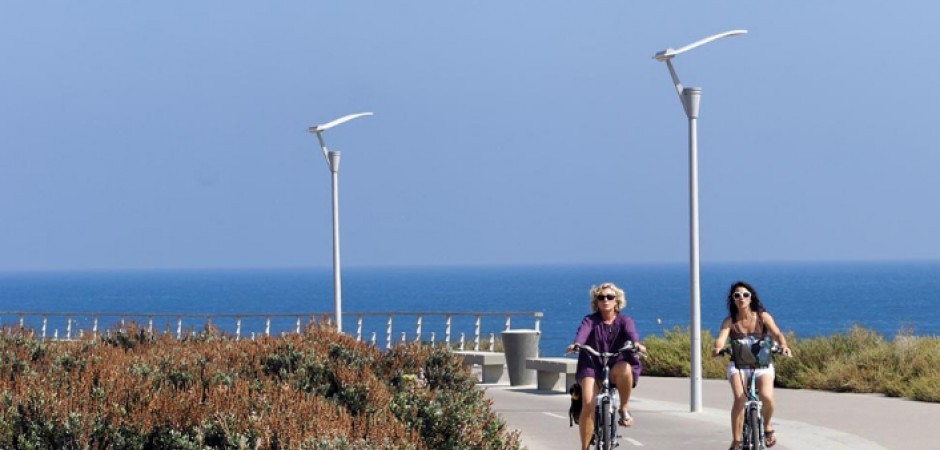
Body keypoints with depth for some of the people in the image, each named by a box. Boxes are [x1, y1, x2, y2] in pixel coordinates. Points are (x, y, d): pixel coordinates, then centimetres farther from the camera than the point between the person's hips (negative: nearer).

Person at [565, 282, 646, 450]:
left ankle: (624, 409, -13)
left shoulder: (624, 321, 2)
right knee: (588, 403, -23)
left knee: (624, 368, -36)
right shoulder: (590, 321, 1)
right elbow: (582, 332, -20)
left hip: (615, 368, 0)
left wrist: (636, 343, -43)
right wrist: (576, 344, -43)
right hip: (592, 367, 0)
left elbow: (631, 332, -20)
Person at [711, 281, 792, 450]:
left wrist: (783, 345, -38)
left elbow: (777, 334, -15)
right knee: (740, 398, -27)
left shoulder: (763, 317, -2)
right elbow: (721, 338, -18)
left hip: (762, 364, 0)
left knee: (767, 397, -27)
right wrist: (717, 348, -43)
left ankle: (767, 426, 6)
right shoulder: (730, 321, -3)